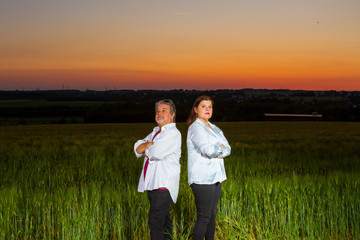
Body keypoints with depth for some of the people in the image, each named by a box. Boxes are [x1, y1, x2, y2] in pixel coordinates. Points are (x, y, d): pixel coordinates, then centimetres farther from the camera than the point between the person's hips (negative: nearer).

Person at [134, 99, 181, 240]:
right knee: (163, 220, 15)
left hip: (163, 186, -9)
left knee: (155, 222, -13)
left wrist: (145, 150, -1)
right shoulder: (156, 132, 20)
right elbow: (137, 148, 9)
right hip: (153, 184, 9)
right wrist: (150, 144, -10)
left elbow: (156, 153, -22)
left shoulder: (173, 133, -9)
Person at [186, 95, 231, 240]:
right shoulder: (195, 128, -10)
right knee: (204, 217, -6)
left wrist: (216, 151, -12)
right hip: (202, 179, -8)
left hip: (215, 177, 8)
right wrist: (220, 148, -4)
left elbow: (227, 150, 8)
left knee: (212, 214, 12)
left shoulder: (215, 129, 17)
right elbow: (208, 150, -23)